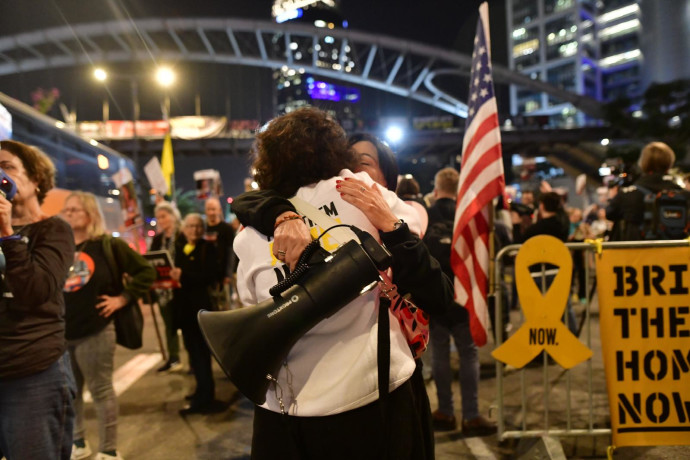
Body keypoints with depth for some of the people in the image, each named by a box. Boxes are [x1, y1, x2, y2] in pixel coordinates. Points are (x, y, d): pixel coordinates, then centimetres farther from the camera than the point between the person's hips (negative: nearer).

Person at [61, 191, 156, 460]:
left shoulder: (108, 246, -3)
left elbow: (146, 272, -4)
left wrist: (122, 298, -8)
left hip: (94, 331, -4)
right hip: (61, 333, 5)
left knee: (101, 390, 4)